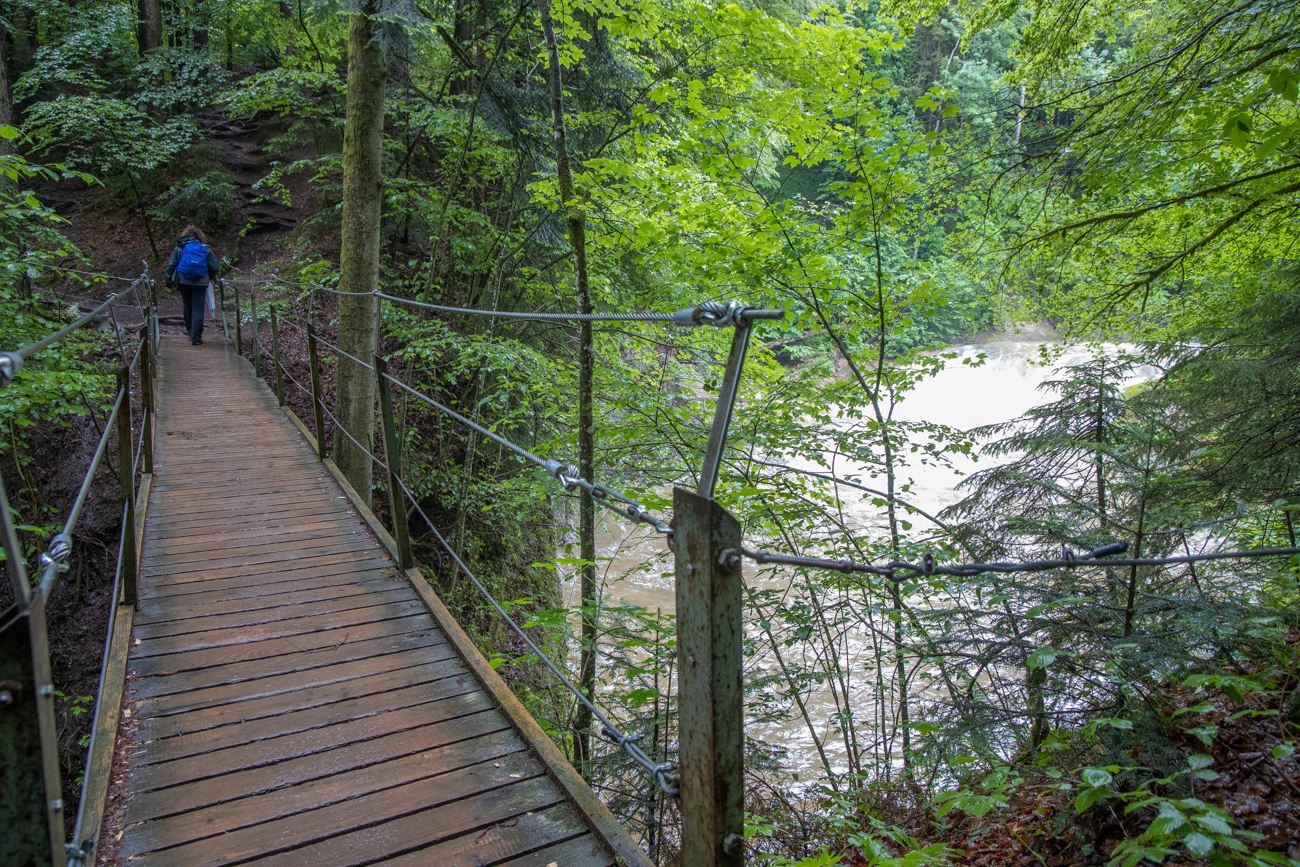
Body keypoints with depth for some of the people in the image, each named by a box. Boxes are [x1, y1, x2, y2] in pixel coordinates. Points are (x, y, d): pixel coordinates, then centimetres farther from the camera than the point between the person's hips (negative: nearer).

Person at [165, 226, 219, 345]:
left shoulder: (179, 248, 2)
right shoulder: (205, 249, 0)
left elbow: (171, 265, 1)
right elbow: (213, 267, 0)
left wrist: (169, 281, 7)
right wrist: (210, 277, 19)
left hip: (184, 282, 1)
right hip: (200, 283, -1)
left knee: (187, 307, 19)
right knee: (198, 310, -1)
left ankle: (190, 330, 37)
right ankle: (196, 338, -6)